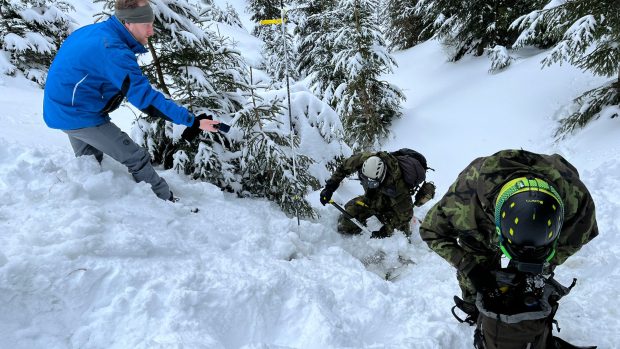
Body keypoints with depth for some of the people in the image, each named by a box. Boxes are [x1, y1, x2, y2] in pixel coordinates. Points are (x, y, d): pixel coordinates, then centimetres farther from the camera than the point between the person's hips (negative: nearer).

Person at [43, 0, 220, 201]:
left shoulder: (92, 31, 3)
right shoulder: (113, 51, -27)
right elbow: (145, 97, -31)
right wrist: (192, 121, -34)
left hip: (60, 109, 9)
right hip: (81, 116, -9)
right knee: (137, 160, -4)